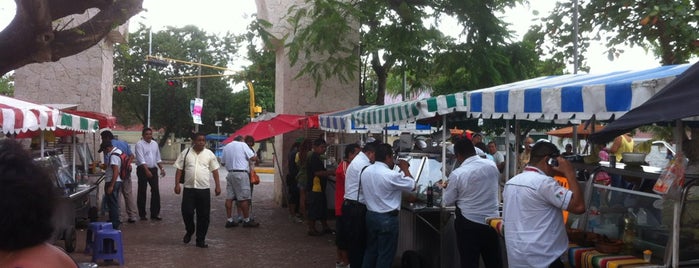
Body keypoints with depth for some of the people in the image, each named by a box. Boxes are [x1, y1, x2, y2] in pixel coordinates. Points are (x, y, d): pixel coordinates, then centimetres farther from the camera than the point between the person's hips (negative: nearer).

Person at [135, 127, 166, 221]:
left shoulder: (155, 144, 12)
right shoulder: (139, 144, -7)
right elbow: (141, 159, -17)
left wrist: (161, 168, 8)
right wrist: (147, 171, -26)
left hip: (153, 169, 5)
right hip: (143, 170, -5)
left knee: (156, 191, 1)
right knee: (142, 192, 1)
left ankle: (155, 213, 7)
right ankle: (142, 214, 9)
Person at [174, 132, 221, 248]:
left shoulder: (209, 154, 7)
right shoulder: (185, 153, 5)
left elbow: (215, 171, 9)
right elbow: (179, 169, 6)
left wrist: (217, 186, 5)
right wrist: (177, 184, -2)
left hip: (204, 189, 0)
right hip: (188, 188, 0)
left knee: (204, 215, 2)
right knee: (187, 212, -2)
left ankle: (201, 239, 13)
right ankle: (189, 231, 27)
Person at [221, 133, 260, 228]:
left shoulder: (226, 147, 14)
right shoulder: (243, 144, -3)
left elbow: (223, 162, 19)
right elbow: (253, 158, -7)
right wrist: (256, 157, 14)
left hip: (230, 173, 6)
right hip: (241, 173, -6)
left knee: (229, 197, 7)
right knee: (244, 198, -1)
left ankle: (229, 220, 10)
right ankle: (246, 220, 4)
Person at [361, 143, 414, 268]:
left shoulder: (366, 171, 1)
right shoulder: (391, 175, -21)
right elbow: (411, 185, -9)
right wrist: (405, 169, 4)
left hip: (370, 215, 7)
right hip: (387, 218, -7)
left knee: (371, 250, 18)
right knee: (385, 255, 4)